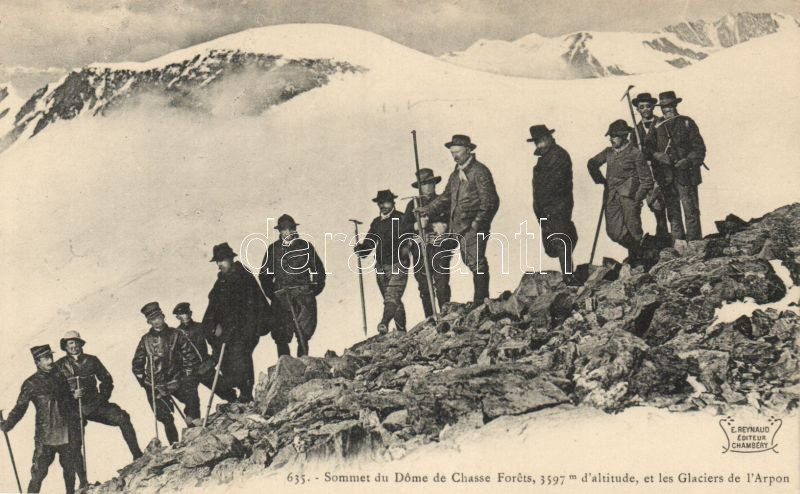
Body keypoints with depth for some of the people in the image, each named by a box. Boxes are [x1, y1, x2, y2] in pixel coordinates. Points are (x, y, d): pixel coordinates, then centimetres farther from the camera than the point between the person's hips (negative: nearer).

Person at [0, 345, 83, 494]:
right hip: (45, 436, -3)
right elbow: (20, 408, -4)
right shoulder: (31, 384, -2)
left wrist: (74, 395, 2)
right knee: (39, 472, -8)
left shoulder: (60, 376, 8)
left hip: (67, 434, 3)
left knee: (70, 469, 13)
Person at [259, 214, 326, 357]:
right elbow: (264, 274, 18)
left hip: (304, 296, -1)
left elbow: (319, 270, 14)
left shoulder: (305, 246, 9)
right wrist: (271, 293, 8)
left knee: (303, 336, -6)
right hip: (281, 296, 1)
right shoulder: (273, 248, 12)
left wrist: (315, 289, 5)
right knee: (281, 338, -2)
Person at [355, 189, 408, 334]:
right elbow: (369, 242, 14)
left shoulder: (401, 218, -1)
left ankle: (384, 324, -33)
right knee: (395, 300, 9)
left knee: (392, 296, -19)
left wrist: (406, 247, -32)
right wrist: (361, 249, -6)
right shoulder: (376, 222, 17)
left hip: (397, 264, -6)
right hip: (381, 266, 6)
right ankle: (401, 330, 13)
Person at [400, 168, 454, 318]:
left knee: (441, 283, -14)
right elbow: (404, 228, 7)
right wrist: (417, 225, -11)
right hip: (420, 249, 2)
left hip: (440, 248, -2)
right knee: (424, 287, 1)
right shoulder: (413, 204, 15)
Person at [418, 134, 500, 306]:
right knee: (469, 261, 9)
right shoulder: (456, 174, 17)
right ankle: (481, 299, 16)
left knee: (476, 262, -8)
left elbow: (489, 201, -11)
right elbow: (446, 197, 21)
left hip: (474, 226, -8)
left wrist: (478, 223, -15)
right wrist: (427, 209, 10)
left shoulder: (479, 171, -7)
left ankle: (480, 301, -4)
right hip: (459, 226, 8)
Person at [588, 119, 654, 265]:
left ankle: (638, 258, 17)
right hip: (611, 197, 5)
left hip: (629, 196, -5)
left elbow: (646, 180, -3)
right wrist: (600, 180, 18)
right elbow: (592, 164, 27)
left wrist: (638, 198, -10)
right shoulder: (608, 152, 9)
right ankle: (634, 248, 25)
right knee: (613, 231, 1)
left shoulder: (635, 154, -6)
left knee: (633, 229, 0)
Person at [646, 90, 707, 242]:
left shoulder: (687, 123, 2)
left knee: (691, 211, -6)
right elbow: (648, 147, 7)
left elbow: (700, 148, -1)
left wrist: (688, 161, -16)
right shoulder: (658, 127, 11)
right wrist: (658, 155, -13)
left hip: (686, 174, -4)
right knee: (673, 212, 8)